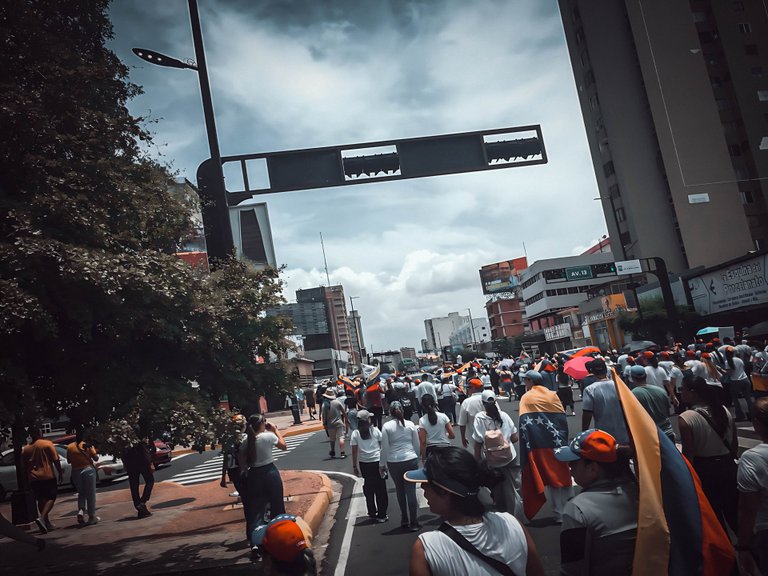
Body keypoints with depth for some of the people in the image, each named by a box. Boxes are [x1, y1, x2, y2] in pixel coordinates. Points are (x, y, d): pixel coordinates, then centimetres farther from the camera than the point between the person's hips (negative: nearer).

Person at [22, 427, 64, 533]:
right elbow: (55, 460, -8)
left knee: (41, 500, 13)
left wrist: (28, 479, 22)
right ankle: (42, 517, -20)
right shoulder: (47, 444, -6)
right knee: (51, 498, 2)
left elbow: (24, 466, 12)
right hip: (47, 476, -5)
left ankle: (47, 523, 16)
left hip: (33, 478, 5)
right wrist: (60, 473, -1)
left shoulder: (25, 449, 8)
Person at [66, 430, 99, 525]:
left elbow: (69, 461, 7)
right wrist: (93, 450, 11)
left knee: (81, 493, 20)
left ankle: (81, 510, -3)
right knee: (90, 494, 5)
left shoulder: (69, 447, 0)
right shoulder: (88, 445, -8)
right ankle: (92, 517, 8)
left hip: (76, 472, 3)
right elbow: (96, 458, -5)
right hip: (88, 470, -3)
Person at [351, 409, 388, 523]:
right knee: (381, 489, 6)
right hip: (377, 462, -1)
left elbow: (354, 451, -4)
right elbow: (383, 446, 1)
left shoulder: (355, 433, -3)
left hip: (364, 463, 1)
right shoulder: (375, 430, -4)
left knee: (369, 488, 15)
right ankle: (381, 515, 8)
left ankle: (372, 513, 22)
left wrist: (354, 466, 4)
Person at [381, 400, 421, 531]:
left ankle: (404, 519, 25)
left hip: (394, 462, 0)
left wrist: (383, 464, 6)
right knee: (411, 491, 2)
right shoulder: (410, 424, 0)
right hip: (411, 460, 0)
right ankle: (413, 523, 4)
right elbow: (417, 445, 5)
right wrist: (416, 458, 21)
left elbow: (385, 448, -4)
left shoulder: (386, 426, -4)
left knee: (400, 490, 16)